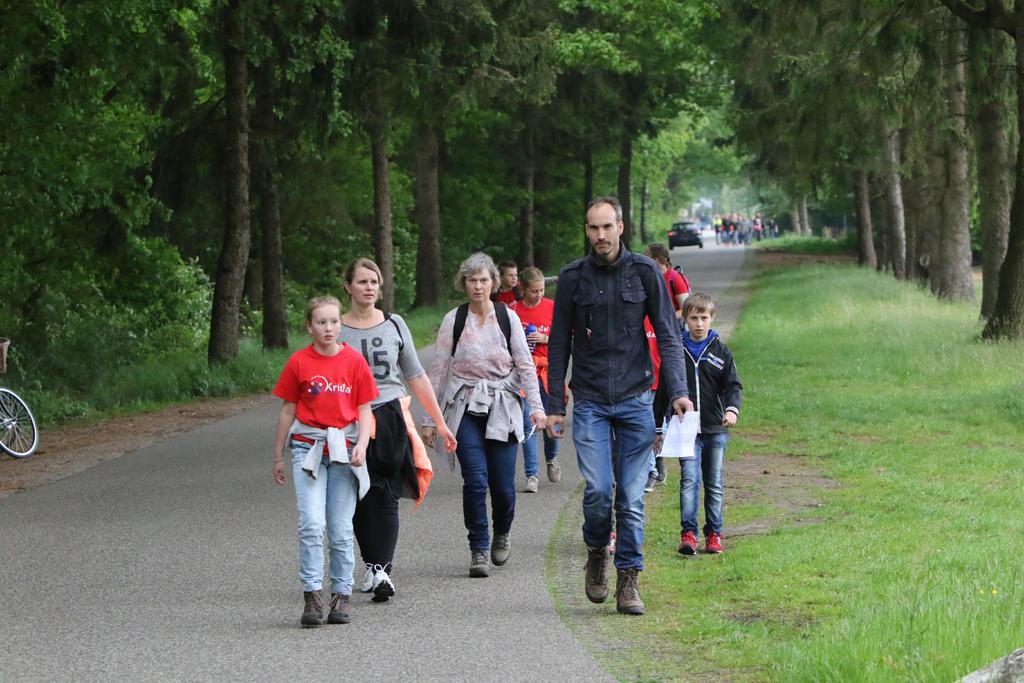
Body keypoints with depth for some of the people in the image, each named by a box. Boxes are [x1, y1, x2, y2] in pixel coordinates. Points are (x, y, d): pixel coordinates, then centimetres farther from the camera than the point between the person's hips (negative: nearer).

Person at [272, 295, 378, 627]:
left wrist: (361, 445, -11)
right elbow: (287, 410, 8)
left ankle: (342, 594, 15)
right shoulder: (299, 362, 1)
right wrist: (278, 457, 11)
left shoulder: (354, 360, 3)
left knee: (341, 529, 6)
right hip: (308, 447, -1)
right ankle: (311, 596, -11)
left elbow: (364, 409, 5)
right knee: (311, 523, -13)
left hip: (344, 448, 1)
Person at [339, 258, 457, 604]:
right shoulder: (335, 330, 4)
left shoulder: (394, 325, 10)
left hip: (391, 418, 1)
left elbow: (416, 377, 15)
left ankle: (382, 568, -14)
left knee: (386, 497, -9)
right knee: (361, 499, 0)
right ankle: (372, 566, 11)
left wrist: (440, 422, 14)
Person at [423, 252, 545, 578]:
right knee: (475, 480, -13)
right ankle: (478, 550, -1)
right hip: (465, 407, -1)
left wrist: (536, 405, -8)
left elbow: (525, 365, 4)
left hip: (502, 407, 1)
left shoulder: (508, 318, 4)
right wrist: (430, 418, 2)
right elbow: (438, 370, 4)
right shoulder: (453, 320, 2)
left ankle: (502, 534, 28)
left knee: (503, 484, -2)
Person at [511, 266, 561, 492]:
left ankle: (551, 458, 36)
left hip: (547, 371, 1)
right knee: (527, 424, -6)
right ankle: (531, 476, -1)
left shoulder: (552, 307, 2)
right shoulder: (513, 310, 1)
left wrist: (545, 339, -11)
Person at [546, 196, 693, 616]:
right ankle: (596, 554, 15)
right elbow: (559, 344, 9)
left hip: (635, 399, 0)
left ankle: (628, 581, 8)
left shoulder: (645, 272, 2)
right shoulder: (572, 278, 3)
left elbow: (667, 335, 2)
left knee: (632, 496, -1)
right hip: (590, 403, 0)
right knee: (598, 489, -13)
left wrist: (678, 391, -10)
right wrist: (555, 405, 6)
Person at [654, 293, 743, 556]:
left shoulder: (721, 352, 5)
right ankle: (688, 533, -15)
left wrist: (732, 408, -21)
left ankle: (714, 534, 14)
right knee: (690, 479, -13)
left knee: (715, 483, 7)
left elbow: (733, 385, 1)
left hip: (716, 429, 1)